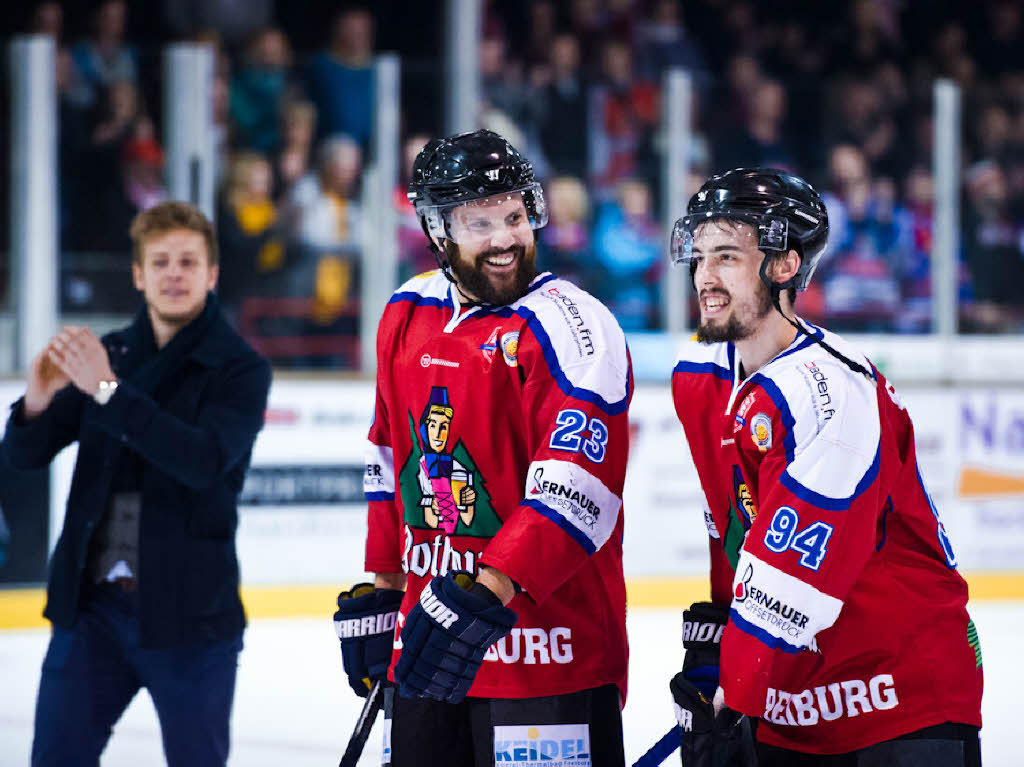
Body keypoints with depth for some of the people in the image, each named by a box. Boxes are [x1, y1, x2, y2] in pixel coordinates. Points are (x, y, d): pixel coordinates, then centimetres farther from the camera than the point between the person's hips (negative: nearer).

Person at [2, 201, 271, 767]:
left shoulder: (240, 371, -6)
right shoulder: (107, 356, 8)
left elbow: (205, 461, -23)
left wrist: (109, 391, -30)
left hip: (188, 615, -4)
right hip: (92, 604, 4)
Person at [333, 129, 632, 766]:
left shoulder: (571, 327, -13)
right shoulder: (408, 313, 10)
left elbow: (575, 490, -22)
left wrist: (487, 595, -30)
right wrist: (382, 591, 20)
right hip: (425, 639, 7)